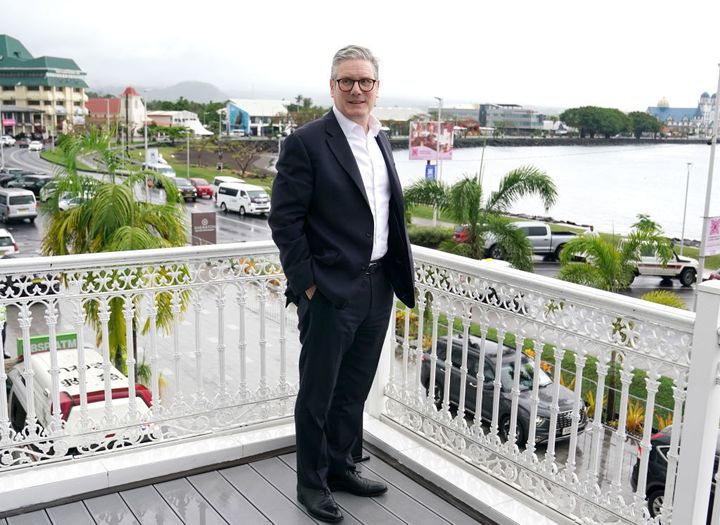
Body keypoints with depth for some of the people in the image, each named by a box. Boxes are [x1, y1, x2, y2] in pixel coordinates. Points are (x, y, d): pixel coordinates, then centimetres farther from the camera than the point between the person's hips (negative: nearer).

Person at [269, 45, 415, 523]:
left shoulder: (381, 140, 11)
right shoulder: (307, 142, -11)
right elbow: (285, 220, -12)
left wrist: (398, 274, 12)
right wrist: (308, 283, -14)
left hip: (378, 287, 7)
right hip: (331, 291, -7)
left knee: (354, 390, 19)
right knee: (318, 393, 8)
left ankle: (340, 466, 37)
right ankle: (312, 483, 26)